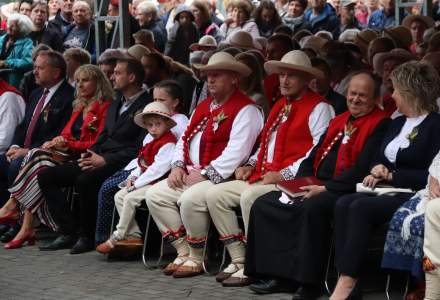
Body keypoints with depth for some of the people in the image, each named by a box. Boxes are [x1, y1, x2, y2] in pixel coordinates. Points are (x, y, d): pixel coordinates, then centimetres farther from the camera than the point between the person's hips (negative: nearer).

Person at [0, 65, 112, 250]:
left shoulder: (104, 107, -2)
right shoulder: (79, 107, 26)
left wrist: (68, 144, -14)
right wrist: (57, 142, -2)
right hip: (67, 154, 8)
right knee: (35, 156, -20)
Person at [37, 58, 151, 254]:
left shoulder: (146, 107, -6)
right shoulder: (114, 106, 24)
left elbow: (141, 148, -15)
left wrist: (105, 160, -18)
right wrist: (90, 155, 3)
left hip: (120, 163, -9)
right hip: (98, 160, 9)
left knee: (85, 180, -37)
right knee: (45, 176, -4)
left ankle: (87, 236, -18)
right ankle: (68, 233, -6)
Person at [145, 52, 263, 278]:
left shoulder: (245, 110, -9)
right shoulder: (203, 107, 21)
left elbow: (237, 151, -19)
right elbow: (185, 138, 21)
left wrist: (205, 174, -20)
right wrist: (178, 166, 2)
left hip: (221, 178, -9)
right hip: (191, 174, 9)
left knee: (190, 199, -33)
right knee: (154, 194, -3)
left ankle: (196, 258, -14)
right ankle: (184, 252, -2)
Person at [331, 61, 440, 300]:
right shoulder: (398, 123, 21)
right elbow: (380, 158, 27)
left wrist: (391, 175, -11)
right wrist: (377, 172, 3)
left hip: (413, 195, -8)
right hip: (389, 191, 8)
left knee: (362, 207, -31)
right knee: (343, 204, -21)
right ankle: (345, 278, -31)